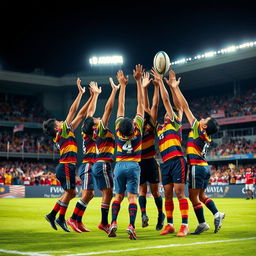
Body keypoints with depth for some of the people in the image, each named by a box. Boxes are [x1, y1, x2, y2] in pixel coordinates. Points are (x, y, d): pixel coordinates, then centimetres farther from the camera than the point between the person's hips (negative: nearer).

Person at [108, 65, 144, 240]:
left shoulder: (119, 130, -7)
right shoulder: (137, 129, -12)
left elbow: (121, 106, 2)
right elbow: (140, 104, -11)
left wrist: (122, 85, 9)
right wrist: (138, 81, -8)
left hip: (119, 166, 3)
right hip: (133, 166, -2)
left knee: (118, 196, 10)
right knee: (132, 197, -5)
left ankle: (113, 224, -1)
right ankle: (131, 227, -16)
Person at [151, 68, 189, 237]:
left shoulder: (176, 123, 8)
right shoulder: (160, 128, 22)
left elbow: (167, 101, 4)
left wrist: (161, 81, 7)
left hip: (177, 160, -6)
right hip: (166, 163, 6)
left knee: (179, 193, -9)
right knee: (168, 195, 7)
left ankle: (185, 225, -8)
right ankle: (170, 225, 13)